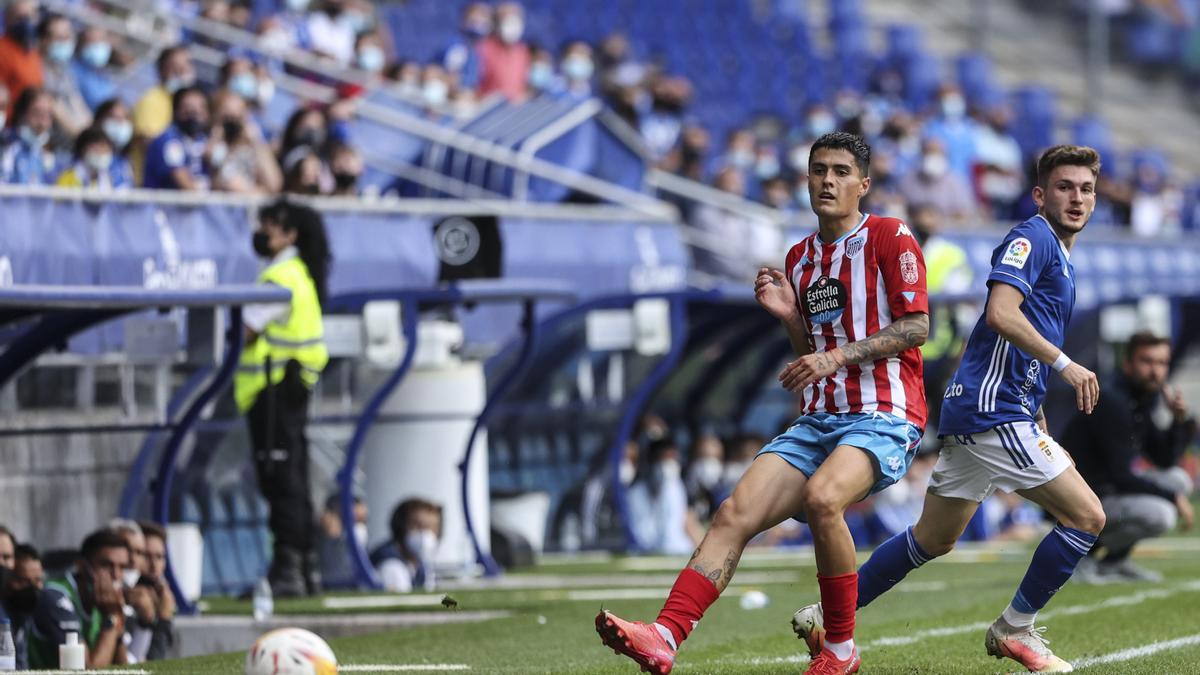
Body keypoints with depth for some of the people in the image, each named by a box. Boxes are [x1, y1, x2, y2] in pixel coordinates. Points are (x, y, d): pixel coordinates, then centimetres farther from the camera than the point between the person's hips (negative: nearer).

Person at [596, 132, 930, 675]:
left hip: (883, 418, -6)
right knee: (735, 512, -14)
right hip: (818, 420, 7)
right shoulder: (799, 257, 17)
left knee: (822, 497, -34)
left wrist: (837, 356, -17)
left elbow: (916, 327, -9)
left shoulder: (890, 238, -3)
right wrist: (790, 316, 4)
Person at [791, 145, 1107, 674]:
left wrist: (1043, 434, 23)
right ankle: (1015, 630, 1)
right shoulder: (1032, 238, -8)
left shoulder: (1060, 258, 23)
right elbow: (1000, 313, -24)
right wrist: (1064, 363, -25)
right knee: (1086, 516, -9)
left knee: (932, 539, 15)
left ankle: (828, 617, 18)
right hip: (994, 409, -10)